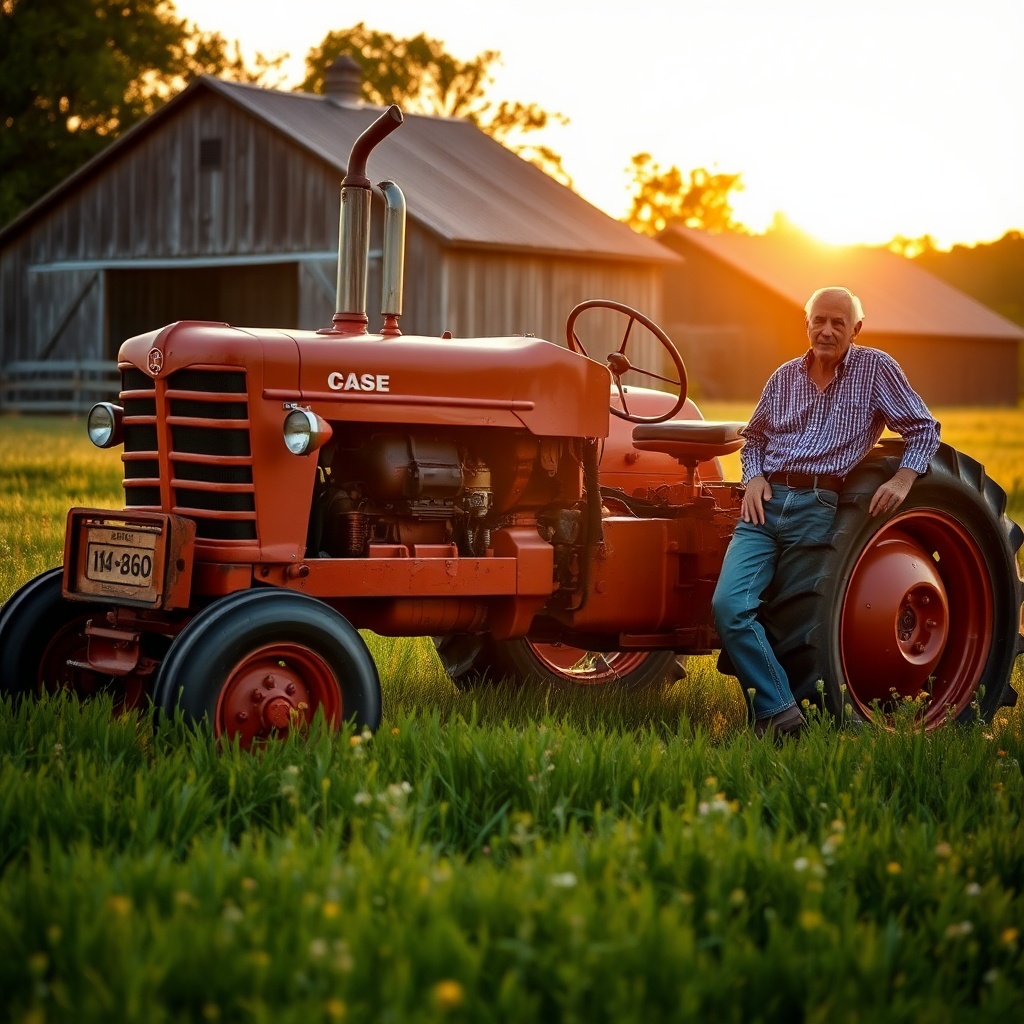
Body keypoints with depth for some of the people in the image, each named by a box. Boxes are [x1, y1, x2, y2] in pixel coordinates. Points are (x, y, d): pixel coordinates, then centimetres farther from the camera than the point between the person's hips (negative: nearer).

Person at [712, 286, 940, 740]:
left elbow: (923, 428, 7)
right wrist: (753, 476, 7)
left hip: (821, 509, -3)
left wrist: (903, 479, -9)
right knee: (730, 605, -17)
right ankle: (779, 714, -18)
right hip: (767, 502, 3)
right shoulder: (785, 377, 17)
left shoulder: (875, 369, 6)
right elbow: (754, 436, 28)